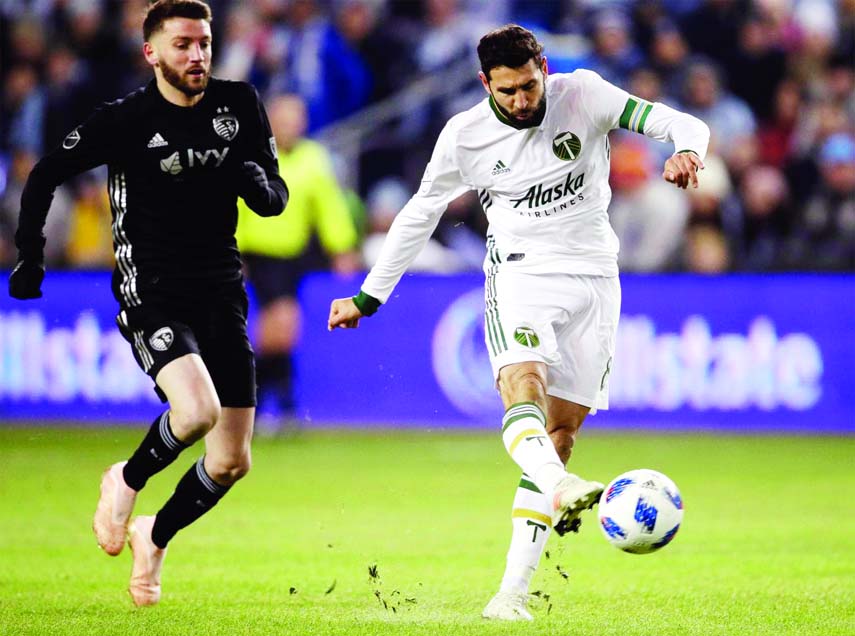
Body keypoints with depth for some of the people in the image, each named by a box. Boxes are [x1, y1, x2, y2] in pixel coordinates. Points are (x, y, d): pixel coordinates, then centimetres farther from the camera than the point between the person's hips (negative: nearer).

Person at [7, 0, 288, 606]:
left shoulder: (239, 104, 3)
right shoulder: (123, 120, -8)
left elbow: (276, 197, 7)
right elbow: (45, 176, 1)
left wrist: (258, 183, -16)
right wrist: (30, 258, -6)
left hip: (221, 295, 5)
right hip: (151, 294, -5)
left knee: (232, 462, 3)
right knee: (197, 410, -30)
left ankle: (156, 537, 30)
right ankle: (126, 482, 1)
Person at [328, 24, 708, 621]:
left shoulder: (583, 95, -6)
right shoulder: (464, 136, -3)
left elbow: (681, 124, -11)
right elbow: (420, 214, 11)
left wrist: (687, 152, -36)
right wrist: (368, 298, 15)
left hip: (592, 280, 1)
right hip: (519, 276, -1)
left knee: (562, 430, -2)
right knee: (523, 390, -31)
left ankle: (513, 592, -1)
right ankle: (561, 489, -60)